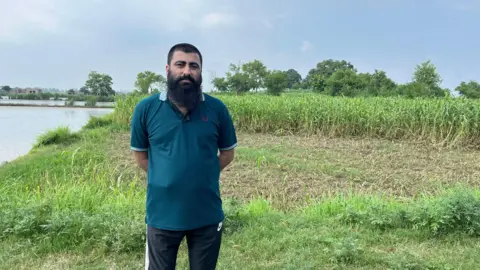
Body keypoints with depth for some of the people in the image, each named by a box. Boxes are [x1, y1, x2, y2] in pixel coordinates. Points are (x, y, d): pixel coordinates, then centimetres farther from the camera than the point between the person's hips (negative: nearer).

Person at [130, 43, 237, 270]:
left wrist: (203, 176, -1)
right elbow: (140, 155, 6)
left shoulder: (217, 108, -5)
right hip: (162, 215, 0)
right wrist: (166, 178, 0)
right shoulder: (146, 108, -6)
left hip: (207, 215, 1)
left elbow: (228, 153, 7)